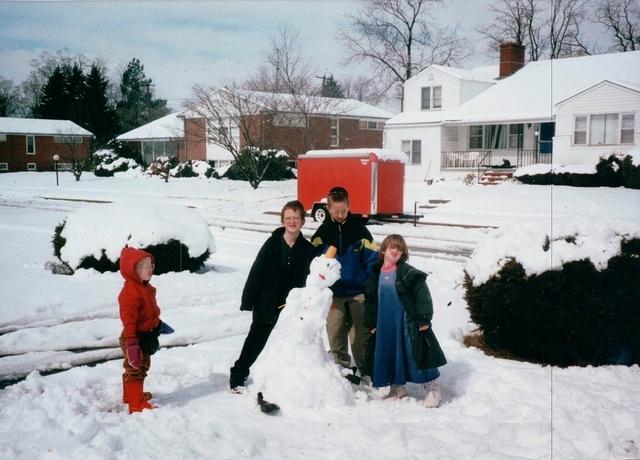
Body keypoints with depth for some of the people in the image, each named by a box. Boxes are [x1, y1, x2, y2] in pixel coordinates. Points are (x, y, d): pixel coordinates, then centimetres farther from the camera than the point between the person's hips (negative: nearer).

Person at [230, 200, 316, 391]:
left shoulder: (307, 249, -1)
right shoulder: (272, 243, -7)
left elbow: (307, 280, 3)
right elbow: (256, 272, -6)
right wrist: (248, 301, -7)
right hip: (266, 305, -2)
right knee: (254, 343, 6)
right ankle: (237, 377, 22)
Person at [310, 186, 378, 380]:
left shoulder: (359, 230, -3)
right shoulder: (322, 233, 1)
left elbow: (372, 260, -2)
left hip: (358, 293, -1)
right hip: (333, 294, 2)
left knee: (361, 334, 3)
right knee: (335, 334, 6)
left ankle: (365, 370, 16)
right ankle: (342, 369, 22)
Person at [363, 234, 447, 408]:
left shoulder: (409, 273, -8)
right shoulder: (376, 274, 8)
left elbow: (423, 296, -11)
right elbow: (370, 300, 15)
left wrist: (424, 319, -16)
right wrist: (371, 323, 13)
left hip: (408, 322, -5)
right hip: (385, 324, 5)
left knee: (418, 355, -4)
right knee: (389, 356, 11)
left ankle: (432, 390, 8)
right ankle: (398, 388, 29)